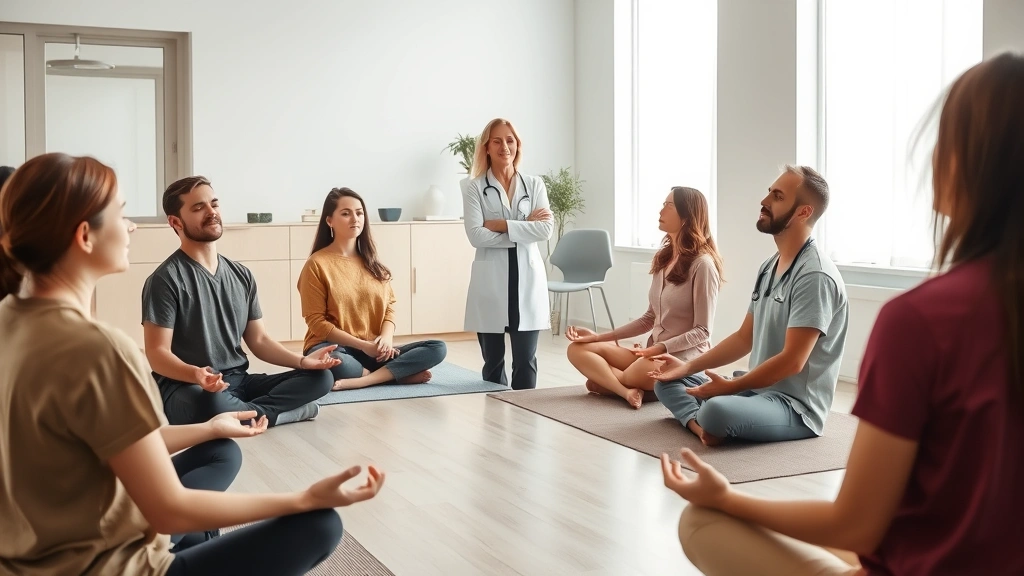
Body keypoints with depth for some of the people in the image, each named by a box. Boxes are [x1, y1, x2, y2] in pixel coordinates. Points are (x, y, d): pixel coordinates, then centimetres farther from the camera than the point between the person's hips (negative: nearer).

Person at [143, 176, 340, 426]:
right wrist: (195, 374, -34)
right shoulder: (166, 279, -8)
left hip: (239, 380, 6)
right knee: (213, 405, -41)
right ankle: (272, 412, -13)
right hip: (185, 387, -6)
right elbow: (157, 353, -13)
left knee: (321, 377, -10)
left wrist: (302, 361, -4)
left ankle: (245, 412, -21)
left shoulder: (241, 275, 12)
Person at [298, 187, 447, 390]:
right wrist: (362, 344, -15)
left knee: (437, 348, -16)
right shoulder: (317, 264, -3)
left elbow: (389, 306, 11)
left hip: (374, 351, 5)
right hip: (335, 348, -5)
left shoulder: (372, 262, 14)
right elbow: (316, 321, -7)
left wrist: (386, 337, -12)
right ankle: (400, 374, -19)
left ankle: (360, 381, -28)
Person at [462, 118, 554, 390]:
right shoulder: (474, 188, 2)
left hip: (527, 278, 1)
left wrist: (502, 225, -11)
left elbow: (546, 229, -4)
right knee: (493, 360, 7)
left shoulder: (535, 185, 9)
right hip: (490, 280, -1)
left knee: (525, 359, 1)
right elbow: (476, 236, -11)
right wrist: (525, 227, -10)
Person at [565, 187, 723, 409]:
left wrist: (662, 348, -25)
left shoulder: (702, 264, -14)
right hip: (655, 354, 8)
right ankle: (628, 390, -25)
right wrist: (599, 337, 8)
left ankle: (607, 380, -3)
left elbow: (702, 331, -14)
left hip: (685, 359, -8)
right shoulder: (662, 258, 10)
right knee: (578, 349, -5)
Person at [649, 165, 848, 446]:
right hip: (757, 390, 10)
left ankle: (708, 424, -6)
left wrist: (729, 387, -17)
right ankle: (703, 427, -17)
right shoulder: (769, 267, 12)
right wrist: (688, 367, 6)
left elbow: (791, 361, -23)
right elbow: (745, 338, 15)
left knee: (717, 409, -38)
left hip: (795, 407, -10)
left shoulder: (815, 276, -19)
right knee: (667, 382, 9)